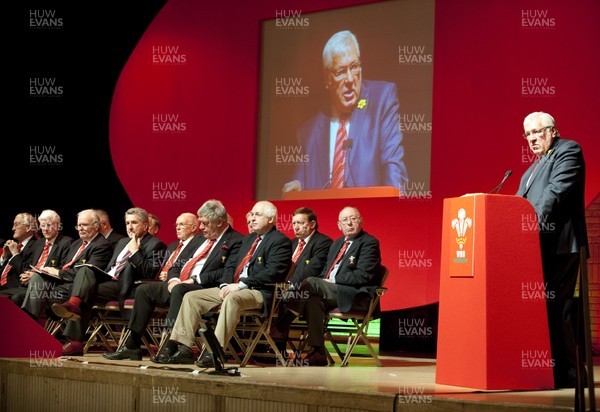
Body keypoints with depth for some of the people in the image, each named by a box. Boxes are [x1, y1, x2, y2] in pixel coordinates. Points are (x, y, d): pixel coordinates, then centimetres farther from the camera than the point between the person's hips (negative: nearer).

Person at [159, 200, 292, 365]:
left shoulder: (281, 241, -3)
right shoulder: (248, 239, 25)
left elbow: (273, 273, -16)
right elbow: (231, 264, 22)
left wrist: (241, 285, -18)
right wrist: (226, 284, 0)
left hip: (259, 293, -9)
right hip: (232, 288, 9)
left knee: (232, 299, -40)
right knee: (191, 297, -3)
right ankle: (184, 349, -8)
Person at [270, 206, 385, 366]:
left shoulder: (369, 243, -1)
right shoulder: (337, 243, 24)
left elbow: (363, 275, -13)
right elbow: (326, 271, 24)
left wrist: (333, 280, -13)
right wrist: (324, 282, 0)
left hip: (356, 297, -7)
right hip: (331, 293, 7)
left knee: (311, 282, -23)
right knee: (314, 301, -27)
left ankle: (280, 328, -17)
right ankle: (318, 352, -27)